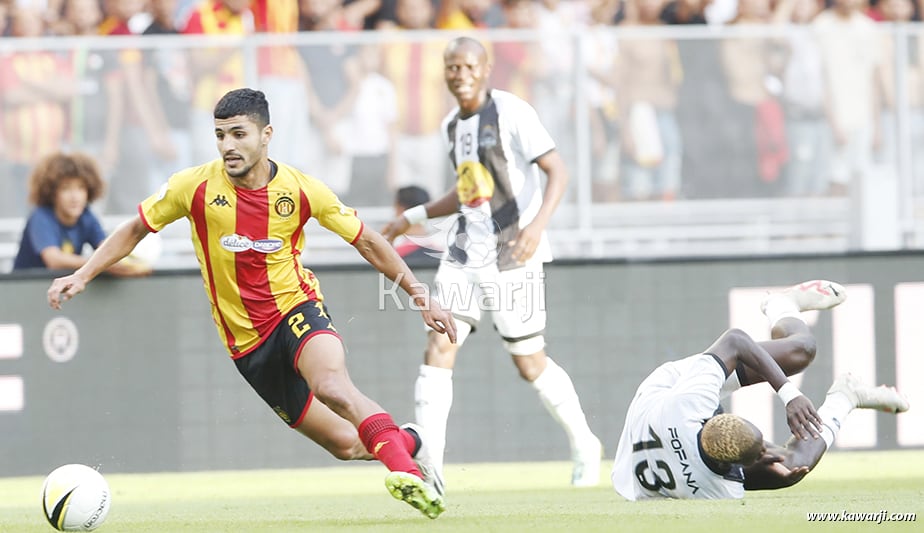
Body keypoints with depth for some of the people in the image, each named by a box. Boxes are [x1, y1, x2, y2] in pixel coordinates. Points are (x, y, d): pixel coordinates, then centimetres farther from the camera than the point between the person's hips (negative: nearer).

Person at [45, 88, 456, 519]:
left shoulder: (300, 190, -9)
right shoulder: (195, 187, -10)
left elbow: (366, 242, 3)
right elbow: (134, 231, 6)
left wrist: (421, 297, 2)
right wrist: (82, 276, -3)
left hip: (296, 309, -1)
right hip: (246, 343, 1)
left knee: (331, 385, -37)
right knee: (345, 444, -2)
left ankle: (405, 466, -32)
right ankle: (410, 442, 25)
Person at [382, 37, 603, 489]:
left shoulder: (510, 112, -11)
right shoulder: (452, 126, 12)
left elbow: (557, 171, -17)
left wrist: (538, 223, -31)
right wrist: (413, 218, 21)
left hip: (513, 255, -6)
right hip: (465, 254, 6)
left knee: (530, 363, 0)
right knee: (438, 345, -9)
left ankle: (584, 445, 22)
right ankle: (427, 464, -11)